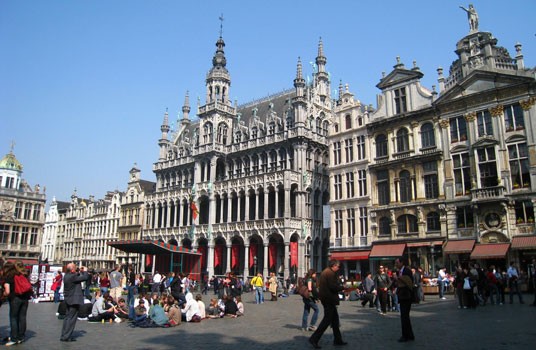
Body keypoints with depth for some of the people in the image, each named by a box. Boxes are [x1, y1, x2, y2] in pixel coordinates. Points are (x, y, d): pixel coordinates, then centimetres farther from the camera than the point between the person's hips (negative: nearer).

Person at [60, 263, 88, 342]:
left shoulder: (66, 275, 5)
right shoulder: (72, 277, -23)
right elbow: (85, 278, -21)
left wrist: (80, 271, 9)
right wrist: (84, 271, -4)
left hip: (68, 299, 10)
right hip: (74, 300, -10)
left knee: (67, 317, 17)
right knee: (72, 318, -2)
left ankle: (64, 335, 23)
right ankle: (66, 336, 1)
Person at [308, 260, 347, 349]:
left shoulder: (325, 272, 16)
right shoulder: (330, 273, -16)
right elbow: (333, 286, -23)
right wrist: (342, 288, -7)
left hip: (326, 297, 11)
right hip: (329, 299, -11)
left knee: (335, 318, 16)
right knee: (327, 319, -5)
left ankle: (338, 339, 23)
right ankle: (314, 339, -3)